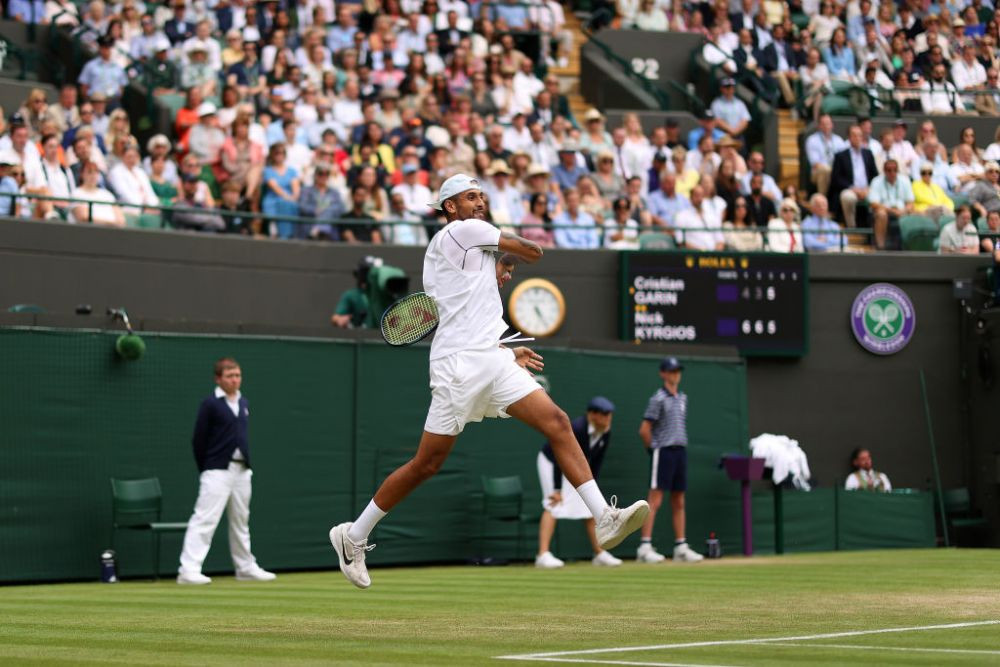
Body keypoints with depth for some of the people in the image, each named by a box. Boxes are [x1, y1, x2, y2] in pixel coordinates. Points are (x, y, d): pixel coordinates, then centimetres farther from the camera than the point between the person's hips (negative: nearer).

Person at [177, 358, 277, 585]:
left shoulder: (244, 404, 13)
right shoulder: (210, 404, -7)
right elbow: (198, 440, -6)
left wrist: (247, 465, 10)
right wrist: (205, 471, -4)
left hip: (242, 470, 7)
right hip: (218, 470, -7)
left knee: (241, 521, 15)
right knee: (204, 519, -13)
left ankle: (246, 568, 25)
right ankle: (188, 570, -18)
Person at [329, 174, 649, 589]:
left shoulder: (454, 255, 24)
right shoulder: (462, 231, -2)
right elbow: (533, 252, 2)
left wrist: (509, 351, 23)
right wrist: (506, 253, 23)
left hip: (492, 361, 9)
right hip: (459, 364, -9)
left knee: (557, 423, -7)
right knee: (426, 464, -4)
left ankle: (605, 520, -15)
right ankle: (353, 536, 12)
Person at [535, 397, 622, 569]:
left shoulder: (605, 433, -12)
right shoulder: (576, 429, -33)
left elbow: (596, 462, -1)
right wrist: (557, 489, -30)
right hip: (551, 462, -8)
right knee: (553, 505, -20)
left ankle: (599, 554, 15)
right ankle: (543, 555, -28)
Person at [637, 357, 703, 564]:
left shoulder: (682, 397, 15)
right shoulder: (659, 398, -8)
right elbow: (644, 430, -10)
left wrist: (680, 447, 13)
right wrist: (653, 449, -3)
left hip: (681, 451, 7)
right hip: (663, 451, -7)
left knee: (679, 502, 9)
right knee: (655, 500, -11)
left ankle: (681, 547, 13)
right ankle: (645, 547, -13)